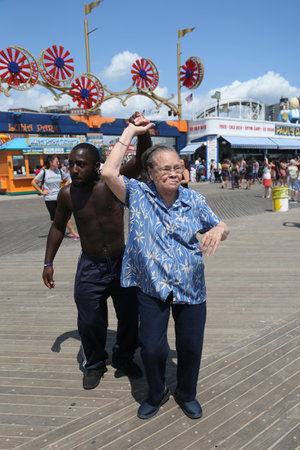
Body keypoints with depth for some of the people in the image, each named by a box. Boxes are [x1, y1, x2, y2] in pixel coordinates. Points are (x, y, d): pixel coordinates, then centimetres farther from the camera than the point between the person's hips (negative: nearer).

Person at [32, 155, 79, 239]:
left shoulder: (60, 171, 5)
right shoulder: (44, 172, -4)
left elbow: (67, 180, 19)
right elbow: (33, 182, -1)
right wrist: (41, 191, -5)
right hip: (49, 199, -2)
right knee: (53, 217, 5)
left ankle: (72, 232, 4)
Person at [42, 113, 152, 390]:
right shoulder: (67, 195, -7)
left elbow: (142, 160, -25)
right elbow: (58, 227, 7)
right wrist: (48, 263, 8)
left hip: (122, 262, 0)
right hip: (90, 266, 1)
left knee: (130, 317, 12)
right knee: (90, 323, 6)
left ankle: (124, 358, 40)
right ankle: (94, 365, 35)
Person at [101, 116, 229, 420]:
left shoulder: (194, 201, -1)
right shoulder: (139, 195, -8)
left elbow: (221, 228, 8)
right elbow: (109, 173, -23)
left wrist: (218, 231, -18)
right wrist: (130, 132, -15)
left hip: (191, 289, 2)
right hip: (152, 289, -2)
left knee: (191, 347, 14)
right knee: (152, 348, 8)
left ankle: (186, 394, 43)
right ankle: (156, 395, 39)